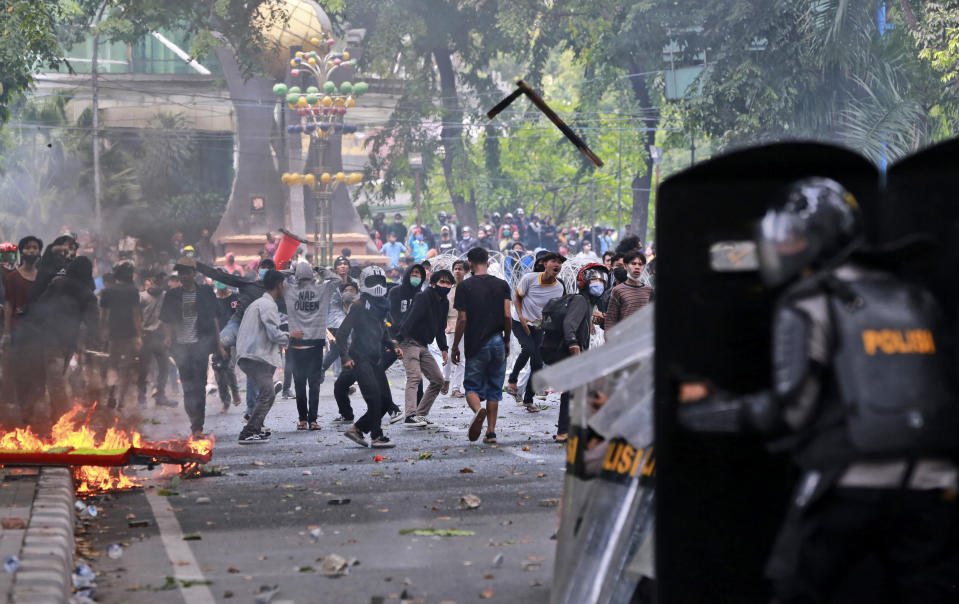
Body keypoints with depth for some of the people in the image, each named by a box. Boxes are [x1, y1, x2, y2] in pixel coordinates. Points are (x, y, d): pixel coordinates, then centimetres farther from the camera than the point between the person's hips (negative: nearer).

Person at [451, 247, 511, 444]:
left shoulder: (465, 286, -5)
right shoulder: (502, 285, 3)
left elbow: (462, 319, -8)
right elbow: (507, 316, -2)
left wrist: (455, 347, 0)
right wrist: (507, 340, 11)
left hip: (476, 345, -3)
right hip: (497, 343, 3)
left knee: (472, 387, 4)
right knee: (494, 390, 11)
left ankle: (478, 409, -27)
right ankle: (491, 431, 7)